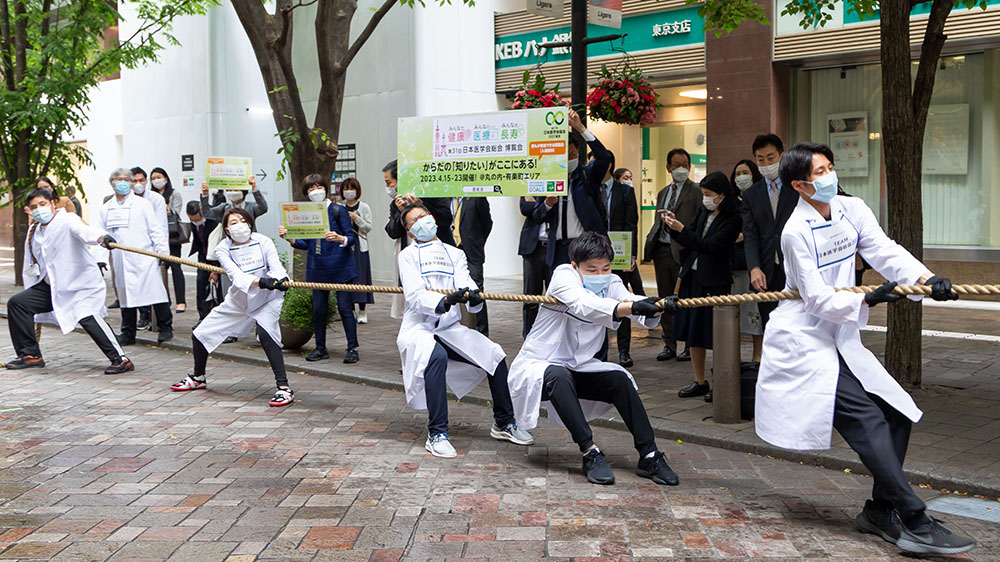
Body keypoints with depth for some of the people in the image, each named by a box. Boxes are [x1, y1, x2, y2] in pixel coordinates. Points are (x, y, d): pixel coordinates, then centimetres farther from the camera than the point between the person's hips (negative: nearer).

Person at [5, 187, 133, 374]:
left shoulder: (67, 220, -12)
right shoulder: (34, 231, 11)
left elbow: (84, 230, -36)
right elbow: (31, 265, 20)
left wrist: (102, 237, -58)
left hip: (82, 284, -8)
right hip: (52, 285, 8)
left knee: (87, 317, -30)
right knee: (16, 303, 3)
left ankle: (120, 360, -26)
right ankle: (31, 355, 14)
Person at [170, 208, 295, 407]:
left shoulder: (263, 242, -14)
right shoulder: (223, 249, -13)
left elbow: (276, 266, -26)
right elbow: (236, 275, -29)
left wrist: (281, 279, -51)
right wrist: (260, 282, -48)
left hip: (267, 299, -3)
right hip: (237, 300, 4)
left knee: (265, 333, -32)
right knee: (200, 335, 6)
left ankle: (284, 388, -27)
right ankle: (198, 378, 36)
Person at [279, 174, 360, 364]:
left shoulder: (338, 211, -4)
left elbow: (352, 238, -7)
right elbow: (305, 243, 11)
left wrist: (340, 239, -27)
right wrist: (289, 238, -6)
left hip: (340, 267, -4)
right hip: (317, 268, 4)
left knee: (344, 307, -5)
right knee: (318, 309, 7)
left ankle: (352, 348, 2)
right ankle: (320, 348, 19)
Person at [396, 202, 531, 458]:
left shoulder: (455, 254, 15)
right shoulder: (408, 255, 3)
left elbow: (466, 284, -2)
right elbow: (415, 296, -13)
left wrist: (474, 298, -27)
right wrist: (443, 302, -33)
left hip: (450, 328, 5)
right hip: (419, 328, -4)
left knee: (495, 355, -9)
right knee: (436, 356, -35)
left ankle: (503, 423, 11)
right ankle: (436, 434, -29)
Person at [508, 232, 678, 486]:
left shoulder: (611, 284, -4)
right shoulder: (564, 275, -20)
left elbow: (629, 299, -25)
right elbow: (584, 306, -42)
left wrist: (654, 309, -51)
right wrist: (632, 308, -58)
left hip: (575, 369, 6)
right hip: (535, 367, -6)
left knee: (620, 379, -15)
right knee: (559, 375, -36)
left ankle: (649, 455, -11)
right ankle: (590, 453, -32)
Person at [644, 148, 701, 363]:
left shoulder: (696, 192, -2)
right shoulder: (663, 193, 20)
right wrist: (650, 242, 11)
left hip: (682, 251, -7)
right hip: (661, 250, 7)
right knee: (665, 299, 10)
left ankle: (691, 346, 6)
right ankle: (670, 345, 18)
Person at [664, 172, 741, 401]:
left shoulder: (732, 220, -13)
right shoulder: (703, 212, 8)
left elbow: (710, 246, -21)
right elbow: (686, 240, 11)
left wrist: (682, 229, -23)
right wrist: (674, 226, -6)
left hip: (714, 282, -7)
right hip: (692, 276, 7)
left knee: (716, 335, -1)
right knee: (693, 332, 12)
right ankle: (700, 382, 24)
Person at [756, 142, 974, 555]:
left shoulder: (852, 210, 3)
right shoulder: (796, 232, -16)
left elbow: (885, 251, -9)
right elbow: (817, 299, -18)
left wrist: (925, 278, -26)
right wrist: (867, 301, -29)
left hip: (840, 338, 8)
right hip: (805, 340, -8)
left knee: (897, 413, 5)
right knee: (867, 420, -16)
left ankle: (881, 511, 17)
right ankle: (914, 523, -15)